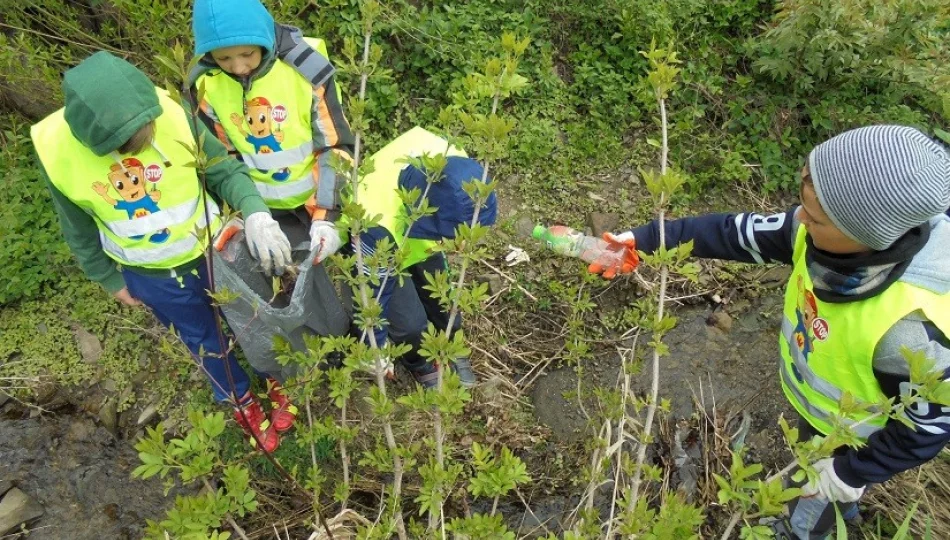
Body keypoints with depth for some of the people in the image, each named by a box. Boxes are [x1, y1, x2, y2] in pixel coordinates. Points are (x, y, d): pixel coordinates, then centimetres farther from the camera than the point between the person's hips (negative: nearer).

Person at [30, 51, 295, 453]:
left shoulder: (170, 115, -27)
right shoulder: (57, 150, -22)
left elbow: (225, 171, -16)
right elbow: (80, 232, -6)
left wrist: (255, 213, -35)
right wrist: (111, 280, 5)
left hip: (213, 245, 0)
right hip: (151, 275, 1)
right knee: (201, 338, 22)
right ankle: (239, 399, 49)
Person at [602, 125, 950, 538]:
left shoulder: (911, 326, -45)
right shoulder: (822, 231, -30)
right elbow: (735, 233, -16)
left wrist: (849, 475, -16)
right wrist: (645, 238, -18)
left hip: (849, 433, -6)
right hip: (814, 398, 6)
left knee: (815, 498, 26)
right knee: (816, 474, 37)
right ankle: (841, 504, 70)